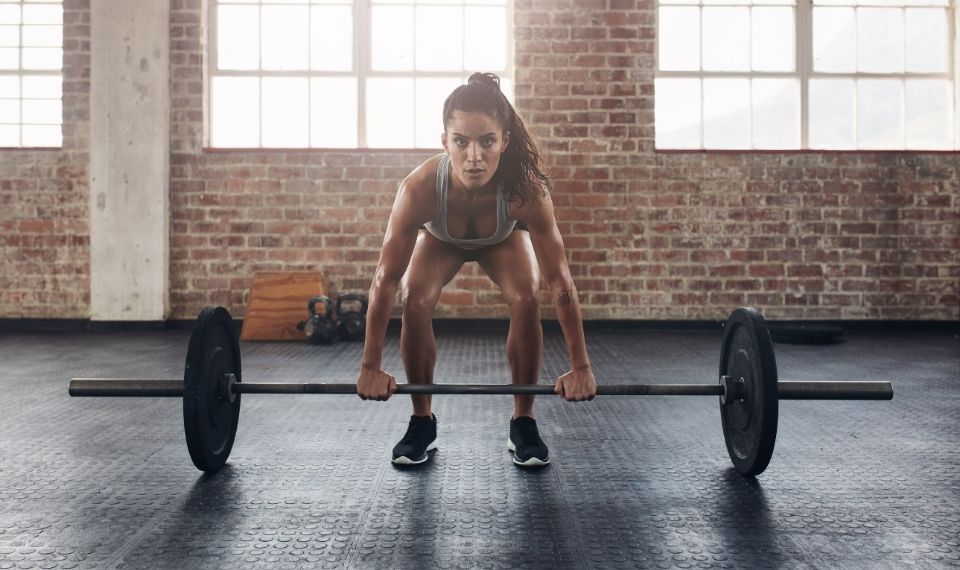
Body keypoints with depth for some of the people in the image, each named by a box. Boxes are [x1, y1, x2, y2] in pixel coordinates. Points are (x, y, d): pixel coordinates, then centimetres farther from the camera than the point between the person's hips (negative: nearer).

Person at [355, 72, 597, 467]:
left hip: (504, 239, 0)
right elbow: (386, 279, -33)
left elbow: (559, 280, -34)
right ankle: (422, 422, -2)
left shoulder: (527, 190, -42)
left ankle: (523, 423, -5)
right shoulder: (419, 188, -42)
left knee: (526, 299, -25)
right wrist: (370, 367, -29)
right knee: (415, 302, -23)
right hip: (440, 239, 0)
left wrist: (581, 367, -30)